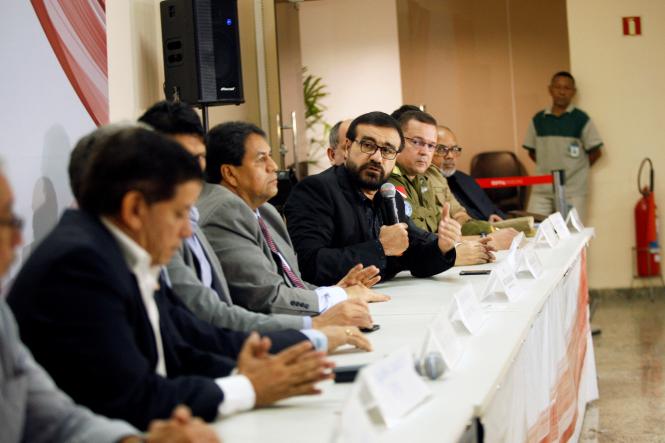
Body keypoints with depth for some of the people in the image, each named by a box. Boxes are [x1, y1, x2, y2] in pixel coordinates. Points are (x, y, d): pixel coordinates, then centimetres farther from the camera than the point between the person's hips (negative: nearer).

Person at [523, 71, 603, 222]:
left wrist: (576, 169, 8)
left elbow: (596, 152, 2)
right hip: (542, 189, 3)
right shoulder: (538, 120, 8)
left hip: (573, 191, -3)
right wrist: (548, 168, 8)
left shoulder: (581, 119, -1)